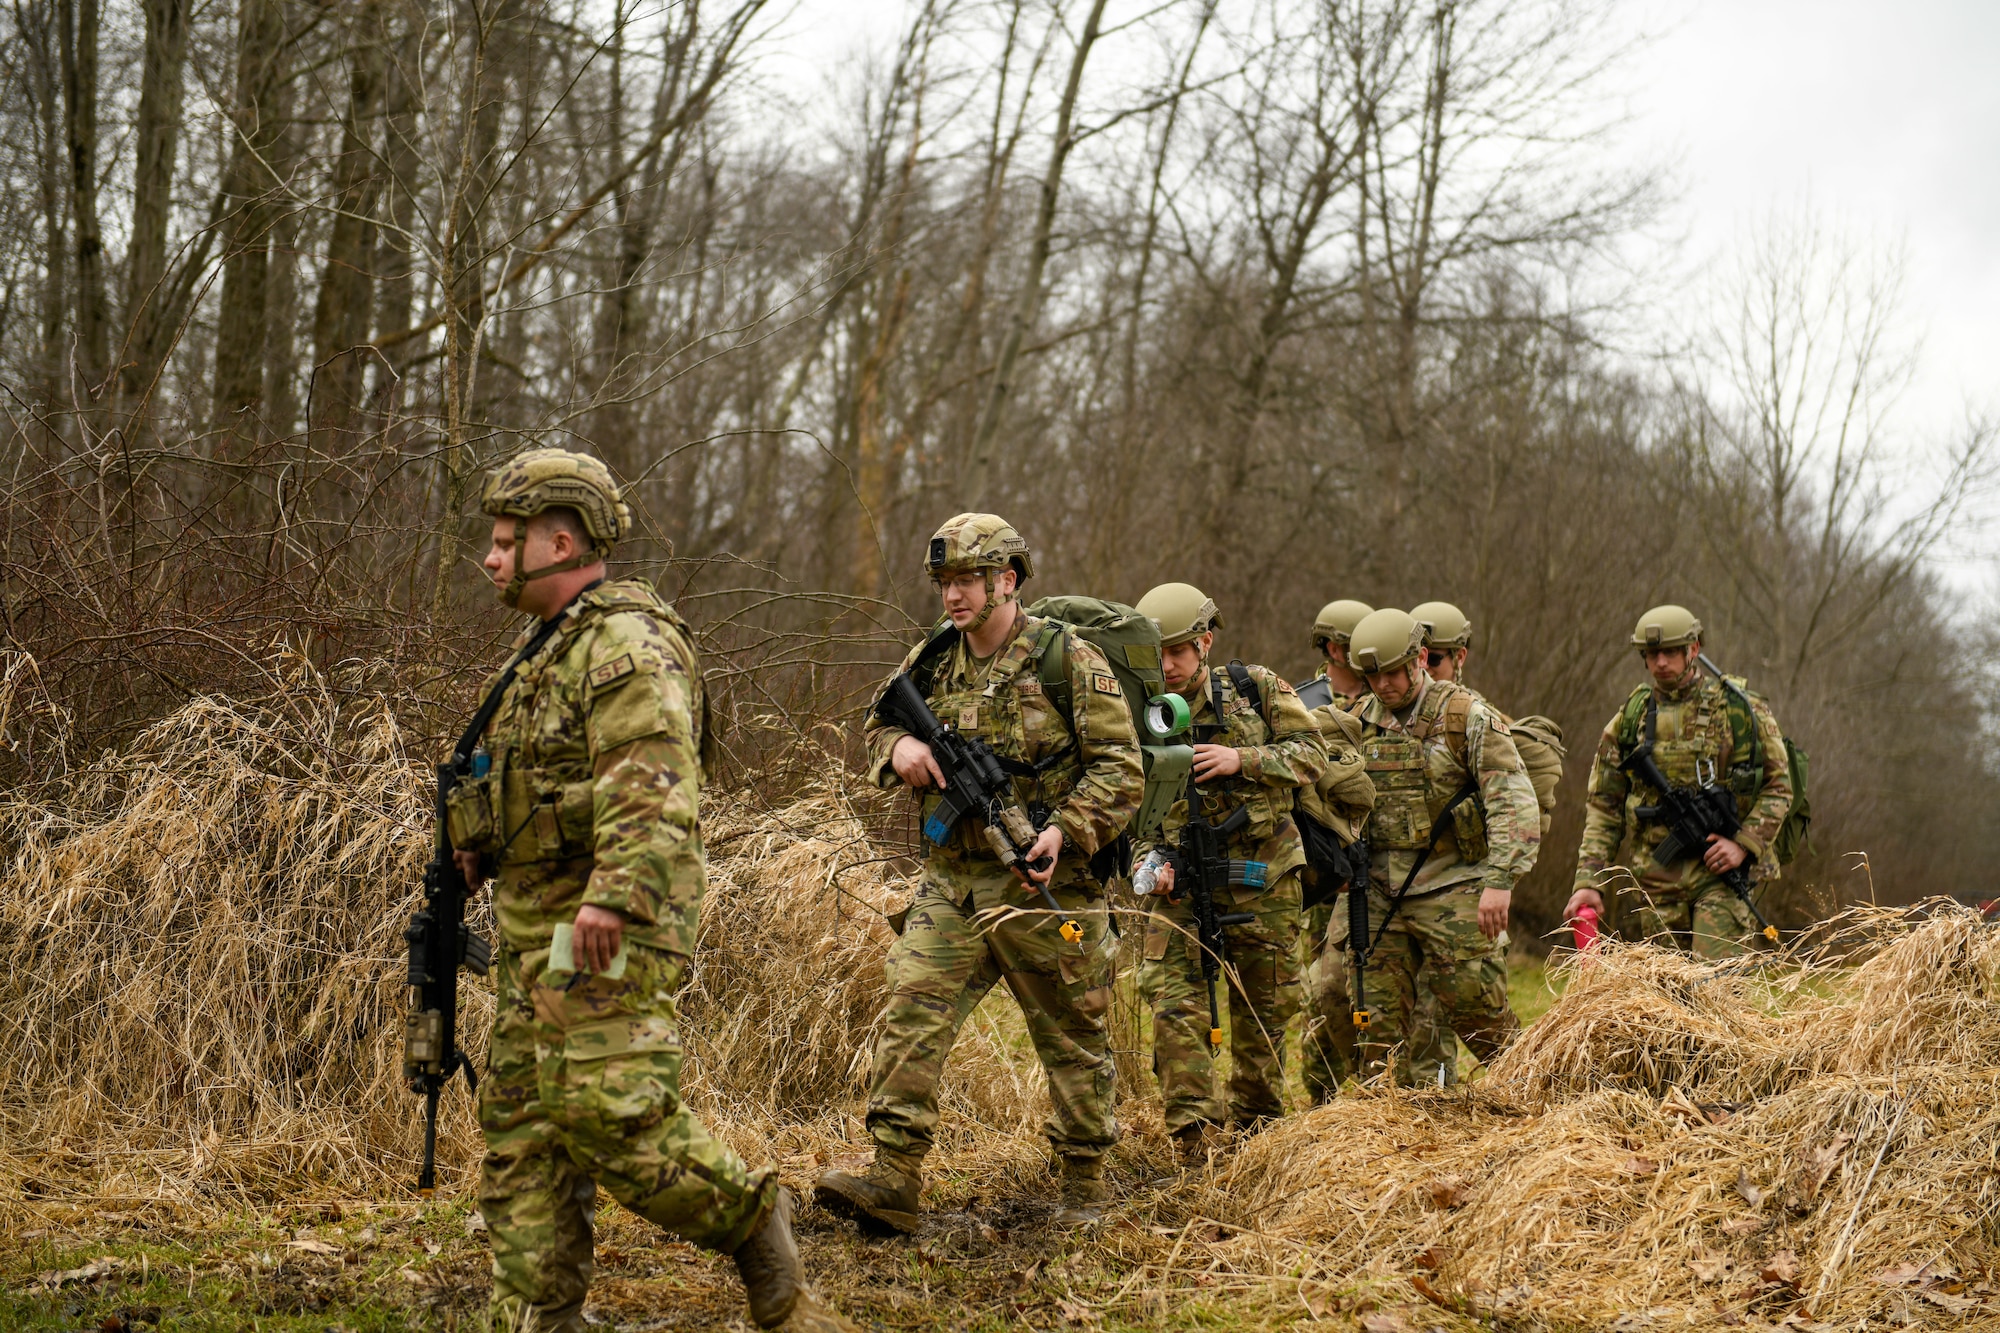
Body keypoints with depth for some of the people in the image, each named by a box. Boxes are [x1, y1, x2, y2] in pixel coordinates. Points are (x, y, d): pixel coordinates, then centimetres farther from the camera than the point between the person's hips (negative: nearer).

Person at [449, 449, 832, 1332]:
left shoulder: (626, 644, -12)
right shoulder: (553, 647, 21)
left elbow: (651, 782, -25)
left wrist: (612, 896, -34)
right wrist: (482, 843, 15)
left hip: (607, 931, -10)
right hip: (534, 928, 10)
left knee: (608, 1112, -16)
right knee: (519, 1127, 8)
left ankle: (749, 1218, 4)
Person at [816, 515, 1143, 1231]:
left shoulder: (1069, 663, -7)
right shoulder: (930, 663, 8)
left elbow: (1120, 769, -8)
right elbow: (878, 727, 21)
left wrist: (1067, 832, -21)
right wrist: (899, 746, -4)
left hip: (1045, 887, -4)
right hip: (952, 884, 4)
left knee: (1072, 1039, 7)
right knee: (910, 1017, -8)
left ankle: (1084, 1184, 22)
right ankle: (893, 1181, -7)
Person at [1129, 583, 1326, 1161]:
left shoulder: (1256, 689, 1)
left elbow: (1311, 753, -3)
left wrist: (1242, 759, -17)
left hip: (1263, 878, 0)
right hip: (1181, 879, 0)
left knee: (1265, 1005, 10)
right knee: (1174, 999, -15)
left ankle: (1258, 1120, 27)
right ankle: (1194, 1128, -14)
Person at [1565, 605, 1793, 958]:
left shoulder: (1740, 710, 2)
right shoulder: (1628, 720, 8)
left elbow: (1777, 787, 6)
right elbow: (1602, 807, 9)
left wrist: (1745, 843, -10)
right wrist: (1589, 882, 0)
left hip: (1719, 873, -3)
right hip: (1656, 880, 3)